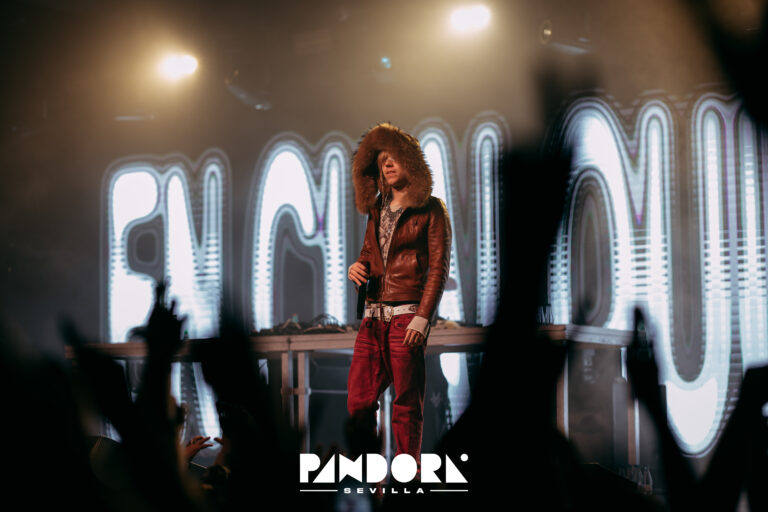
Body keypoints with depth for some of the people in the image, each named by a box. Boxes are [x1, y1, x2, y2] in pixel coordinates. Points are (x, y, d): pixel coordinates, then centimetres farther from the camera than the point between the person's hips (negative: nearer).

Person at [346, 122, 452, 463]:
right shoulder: (377, 210, 19)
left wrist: (422, 318, -14)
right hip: (374, 316, 6)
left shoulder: (430, 210, 1)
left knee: (407, 403, -5)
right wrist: (357, 268, 2)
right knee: (358, 400, 0)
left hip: (407, 314, -6)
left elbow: (439, 268, -5)